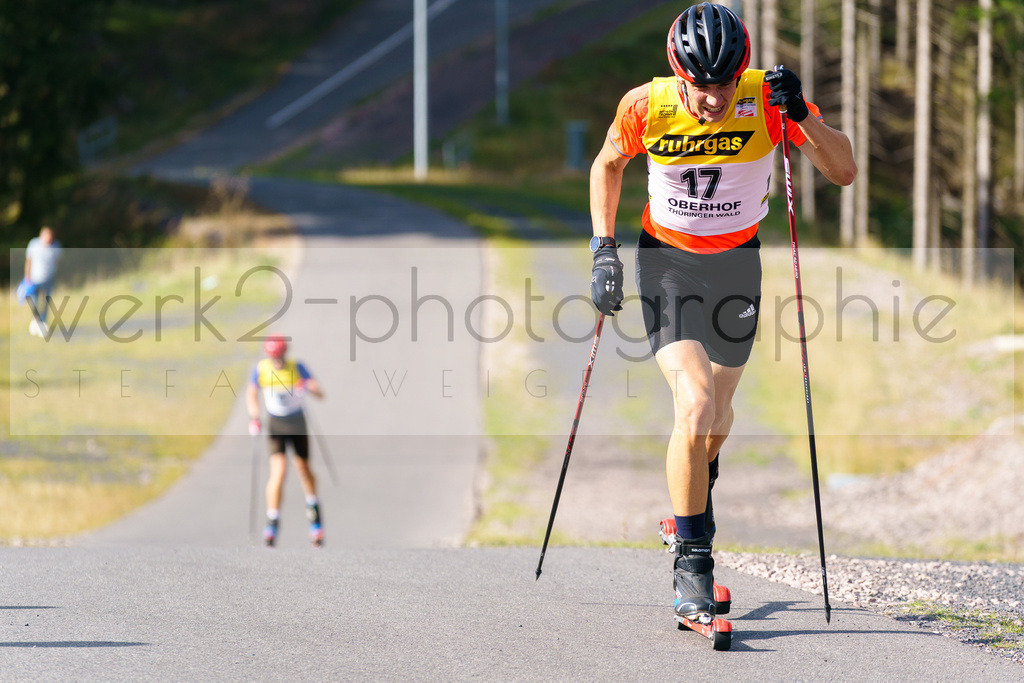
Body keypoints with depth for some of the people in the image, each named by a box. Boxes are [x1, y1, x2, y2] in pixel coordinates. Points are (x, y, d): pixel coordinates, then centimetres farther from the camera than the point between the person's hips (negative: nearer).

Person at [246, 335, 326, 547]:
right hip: (275, 426, -1)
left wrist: (308, 387, -43)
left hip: (297, 425, 1)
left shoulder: (297, 368, -17)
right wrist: (254, 416, -14)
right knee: (278, 470, -17)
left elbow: (320, 394, -21)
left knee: (303, 469, 12)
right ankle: (272, 523, -15)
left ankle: (313, 510, 39)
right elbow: (251, 394, 2)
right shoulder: (261, 368, -13)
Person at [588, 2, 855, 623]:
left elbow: (844, 172, -19)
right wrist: (604, 250, -6)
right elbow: (608, 165, 2)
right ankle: (692, 561, -9)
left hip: (737, 263, 2)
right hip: (667, 262, -2)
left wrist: (801, 117, -35)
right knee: (694, 404, -20)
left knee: (719, 414, 17)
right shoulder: (647, 107, -19)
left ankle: (699, 488, 52)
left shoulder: (766, 97, -20)